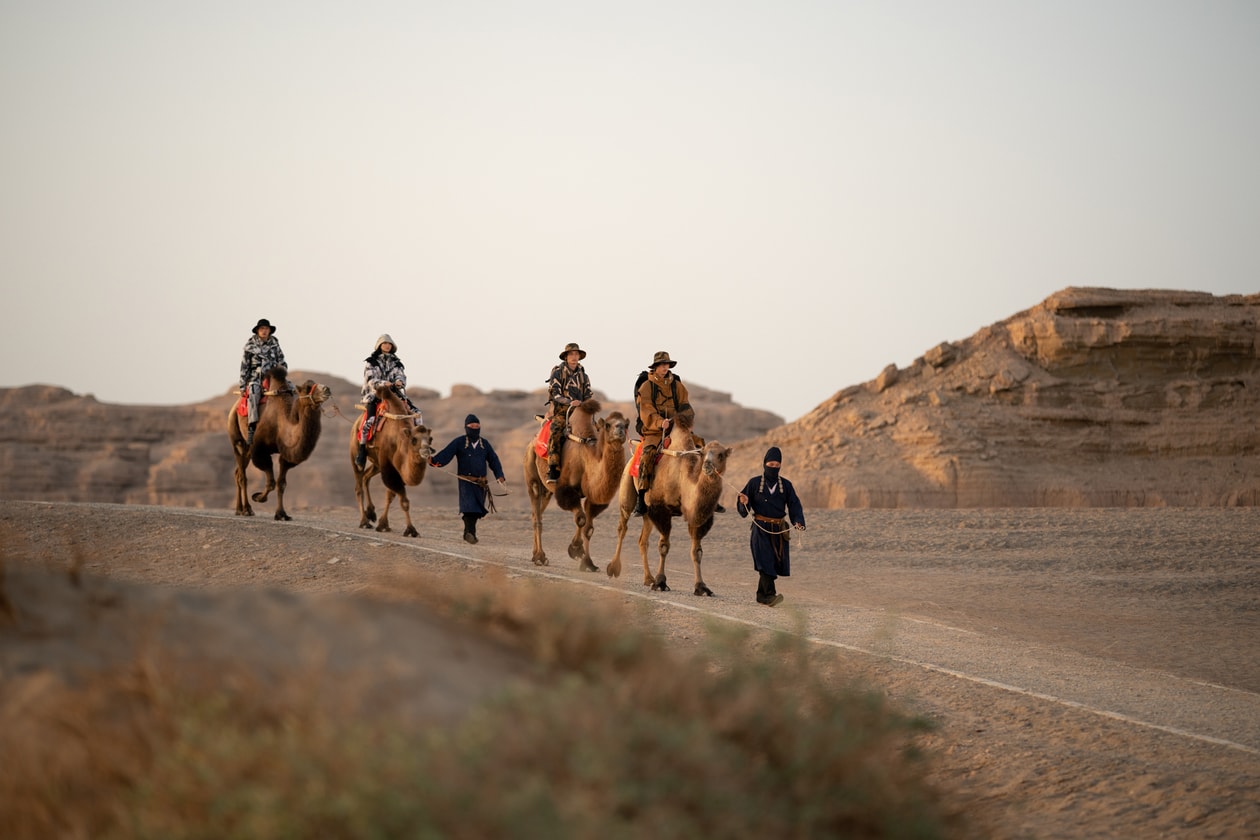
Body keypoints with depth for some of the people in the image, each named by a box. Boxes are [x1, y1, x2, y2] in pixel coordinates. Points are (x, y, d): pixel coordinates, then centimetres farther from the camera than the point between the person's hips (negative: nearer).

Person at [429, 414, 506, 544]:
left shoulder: (484, 444, 14)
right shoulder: (459, 442, 1)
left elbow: (493, 460, 16)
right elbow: (446, 454, -10)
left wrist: (499, 476, 1)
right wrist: (434, 461, -31)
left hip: (480, 483, 5)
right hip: (465, 481, -5)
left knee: (476, 510, 7)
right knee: (469, 506, -19)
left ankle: (468, 533, 20)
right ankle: (470, 532, -19)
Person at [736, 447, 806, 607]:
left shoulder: (786, 485, 10)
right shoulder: (754, 483, 4)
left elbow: (794, 505, 3)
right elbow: (744, 509, 4)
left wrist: (798, 522, -15)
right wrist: (744, 502, -20)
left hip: (779, 530, 3)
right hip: (761, 528, -3)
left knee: (776, 562, 4)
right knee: (765, 560, -16)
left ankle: (761, 595, 17)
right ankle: (769, 595, -24)